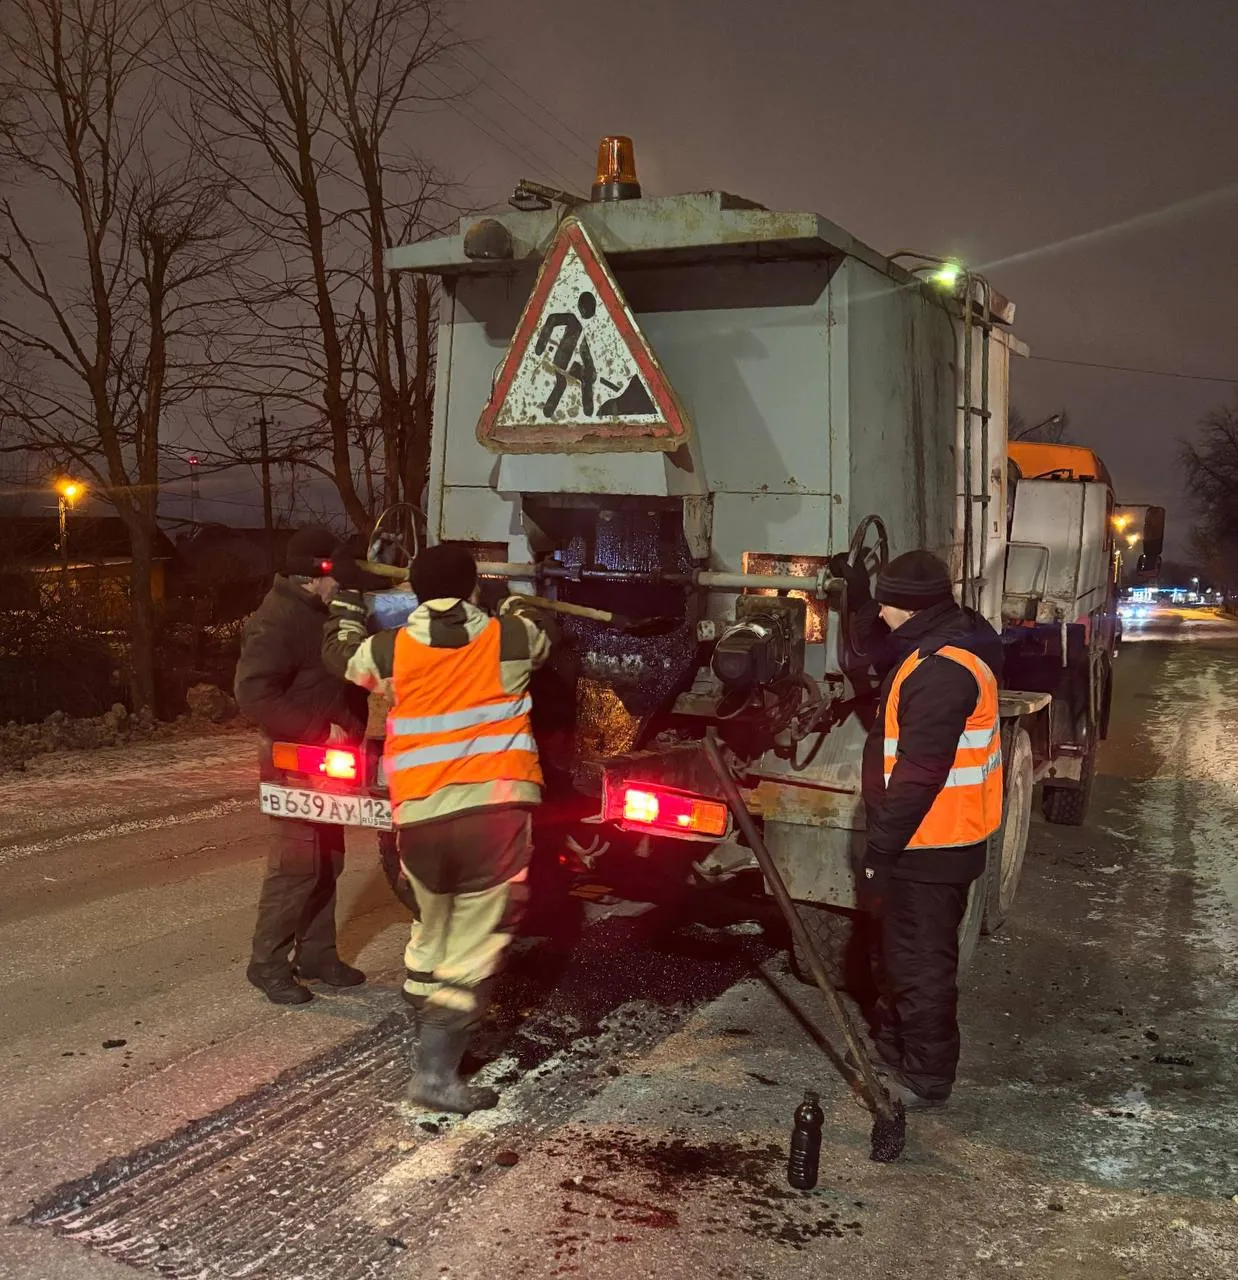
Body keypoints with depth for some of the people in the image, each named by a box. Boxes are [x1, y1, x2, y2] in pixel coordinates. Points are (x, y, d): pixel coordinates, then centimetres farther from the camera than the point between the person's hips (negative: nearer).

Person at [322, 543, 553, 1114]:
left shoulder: (390, 652, 3)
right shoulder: (509, 638, 1)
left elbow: (339, 654, 24)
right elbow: (542, 637, 25)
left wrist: (345, 597, 41)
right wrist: (514, 602, 44)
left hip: (420, 815, 3)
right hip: (496, 807, -2)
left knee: (432, 923, 25)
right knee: (477, 938, 0)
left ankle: (426, 1019, 40)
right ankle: (436, 1069, -4)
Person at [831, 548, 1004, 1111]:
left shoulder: (943, 671, -26)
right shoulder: (936, 649, 7)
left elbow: (919, 774, -29)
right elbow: (885, 655, 30)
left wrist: (881, 852, -25)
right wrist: (858, 598, 21)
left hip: (929, 849, -11)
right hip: (926, 840, 11)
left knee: (920, 963, 2)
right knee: (894, 952, 24)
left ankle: (925, 1079, 17)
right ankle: (891, 1048, 40)